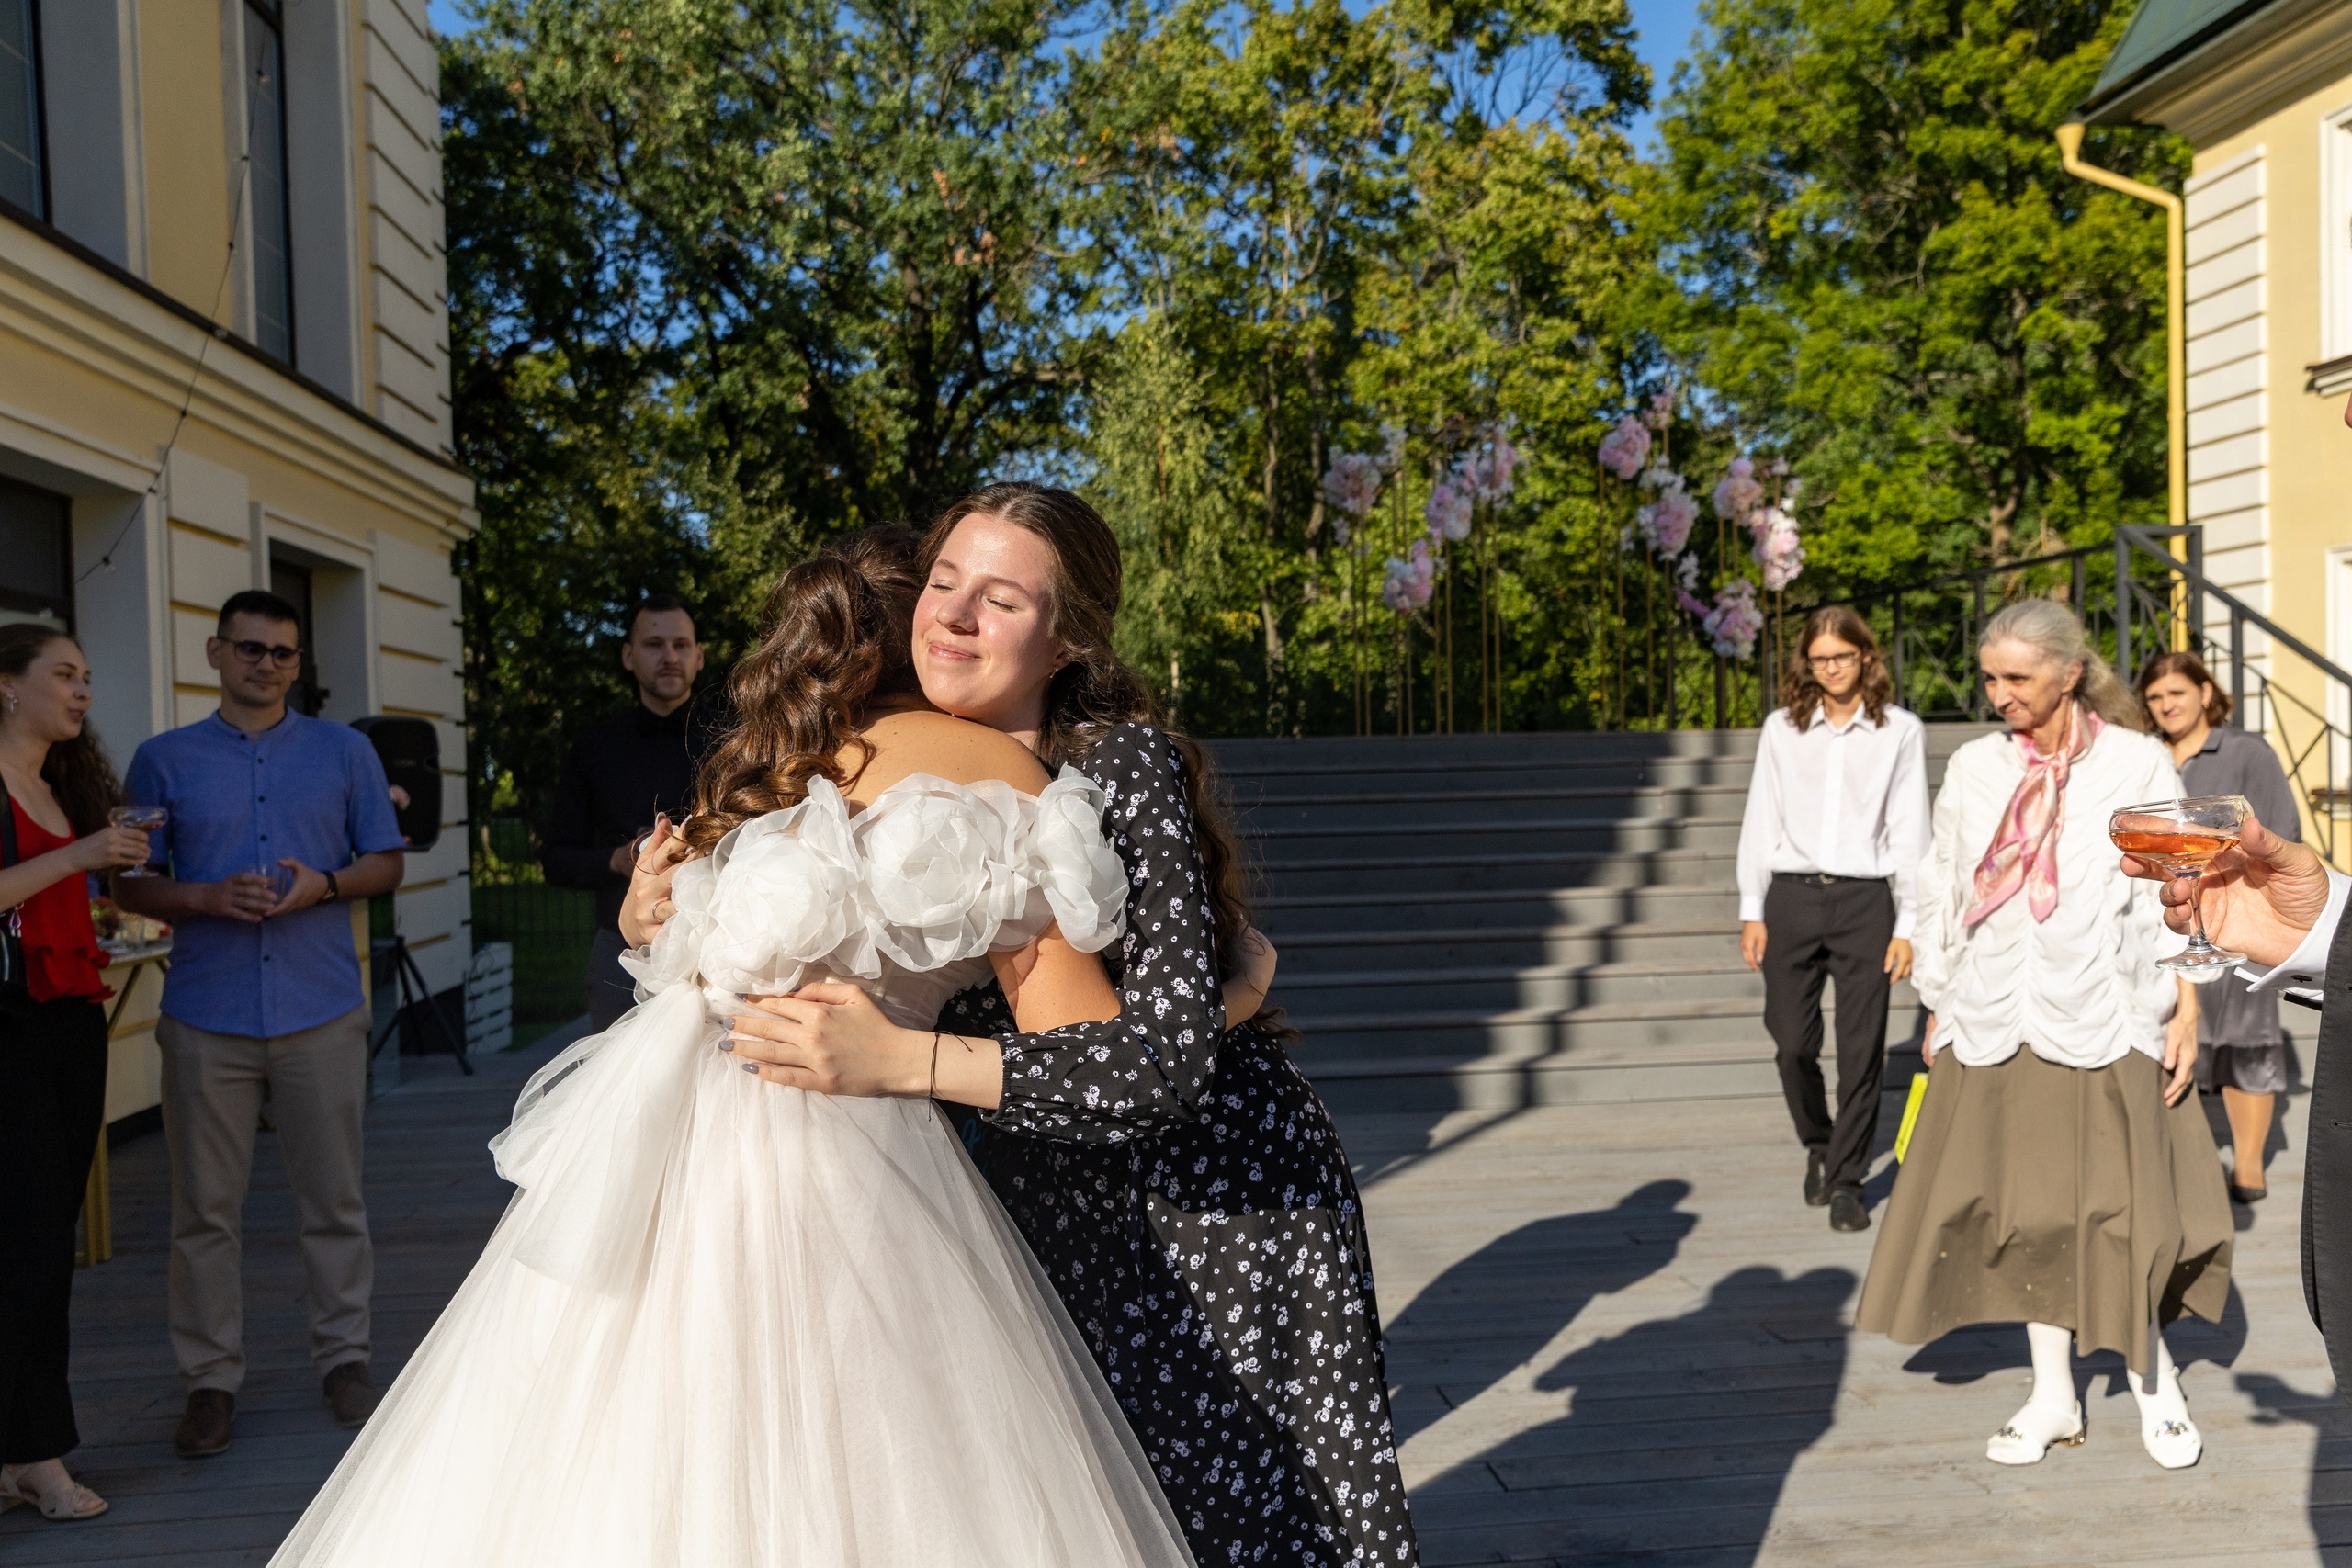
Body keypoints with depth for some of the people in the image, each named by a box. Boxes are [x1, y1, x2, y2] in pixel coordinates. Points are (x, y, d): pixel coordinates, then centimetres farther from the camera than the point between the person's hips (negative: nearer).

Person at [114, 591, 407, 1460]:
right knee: (206, 1206, 4)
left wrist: (323, 883, -10)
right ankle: (211, 1377, 16)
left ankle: (343, 1356, 20)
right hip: (206, 1013, 0)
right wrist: (209, 898, -11)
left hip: (322, 1008, 0)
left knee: (334, 1197, 6)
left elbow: (385, 863, 11)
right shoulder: (163, 760, 8)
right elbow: (131, 884, 8)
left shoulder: (344, 751, 9)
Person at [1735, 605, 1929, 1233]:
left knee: (1861, 1049, -2)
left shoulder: (1900, 730, 5)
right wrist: (1752, 910, 5)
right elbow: (1761, 821, 10)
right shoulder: (1782, 728, 9)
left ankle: (1847, 1181, 12)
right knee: (1792, 1044, 1)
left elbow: (1910, 831, 4)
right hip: (1791, 897, 1)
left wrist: (1908, 924, -1)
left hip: (1865, 899, -1)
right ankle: (1818, 1147, 28)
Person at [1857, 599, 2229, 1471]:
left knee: (2125, 1207, 2)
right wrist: (1940, 1008, 10)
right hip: (1995, 1028, 2)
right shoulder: (1972, 770, 6)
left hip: (2105, 1022, -2)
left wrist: (2186, 1008, -3)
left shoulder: (2138, 764, 1)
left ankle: (2153, 1381, 26)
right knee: (2024, 1208, 8)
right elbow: (1941, 893, 11)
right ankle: (2052, 1397, 21)